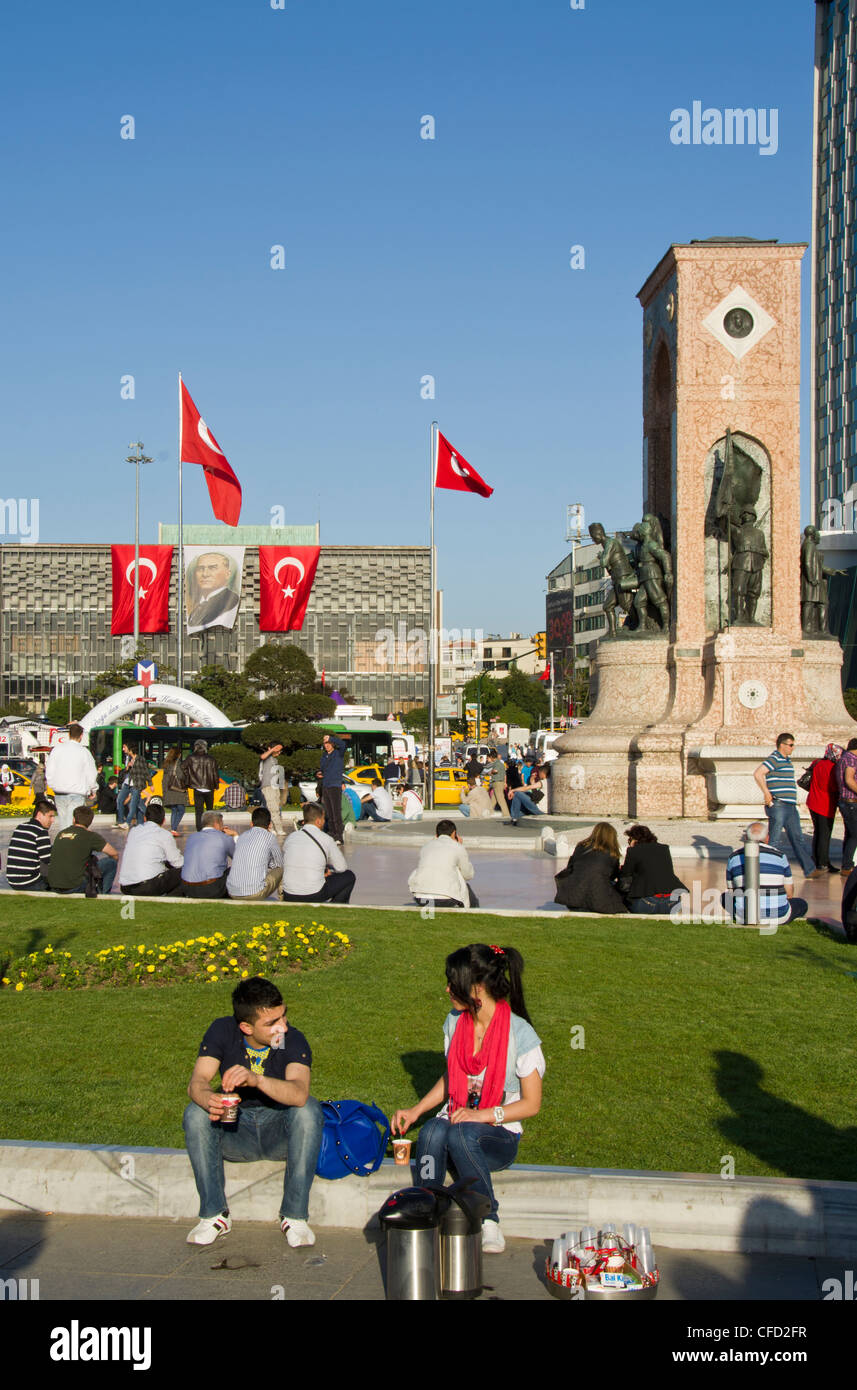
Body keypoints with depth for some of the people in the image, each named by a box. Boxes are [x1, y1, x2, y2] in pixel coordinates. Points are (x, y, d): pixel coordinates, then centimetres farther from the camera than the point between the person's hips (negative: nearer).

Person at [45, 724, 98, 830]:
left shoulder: (56, 749, 2)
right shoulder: (84, 752, -7)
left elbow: (49, 772, 5)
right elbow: (91, 775, -2)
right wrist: (92, 789, 17)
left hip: (59, 793, 4)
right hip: (77, 794, -3)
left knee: (62, 825, 14)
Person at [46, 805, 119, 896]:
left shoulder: (61, 833, 12)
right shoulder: (91, 836, -4)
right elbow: (114, 854, -1)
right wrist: (114, 860, 24)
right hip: (73, 887, -6)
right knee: (111, 861, 8)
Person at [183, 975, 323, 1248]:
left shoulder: (294, 1040, -18)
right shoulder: (222, 1032, -10)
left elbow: (299, 1094, -36)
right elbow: (197, 1082, -20)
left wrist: (256, 1079, -52)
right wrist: (208, 1099, -44)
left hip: (280, 1132, -2)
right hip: (235, 1133, 2)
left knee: (308, 1109, -31)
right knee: (195, 1114, -25)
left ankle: (294, 1217, -21)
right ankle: (214, 1215, -14)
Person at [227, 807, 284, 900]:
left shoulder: (242, 836, 15)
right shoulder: (269, 836, 0)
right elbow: (279, 863, 15)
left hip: (232, 893, 6)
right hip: (254, 893, -6)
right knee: (280, 869, 17)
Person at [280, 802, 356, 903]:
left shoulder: (290, 838, 6)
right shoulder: (326, 839, -6)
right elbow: (342, 867, 4)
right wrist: (329, 869, 28)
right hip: (314, 897, -6)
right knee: (349, 876, 14)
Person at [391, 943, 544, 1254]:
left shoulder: (519, 1033, -11)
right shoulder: (455, 1022, 6)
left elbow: (531, 1104, -8)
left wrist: (482, 1115, -20)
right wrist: (415, 1110, 7)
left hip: (499, 1137, -4)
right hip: (456, 1120, 4)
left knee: (461, 1133, -37)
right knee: (433, 1131, -33)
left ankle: (489, 1225, -27)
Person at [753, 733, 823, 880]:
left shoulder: (787, 760, 17)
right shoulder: (774, 759, -11)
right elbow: (758, 774, -24)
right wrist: (767, 794, -22)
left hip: (790, 806, 9)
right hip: (778, 806, -9)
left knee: (797, 839, 11)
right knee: (774, 840, -3)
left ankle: (809, 870, 15)